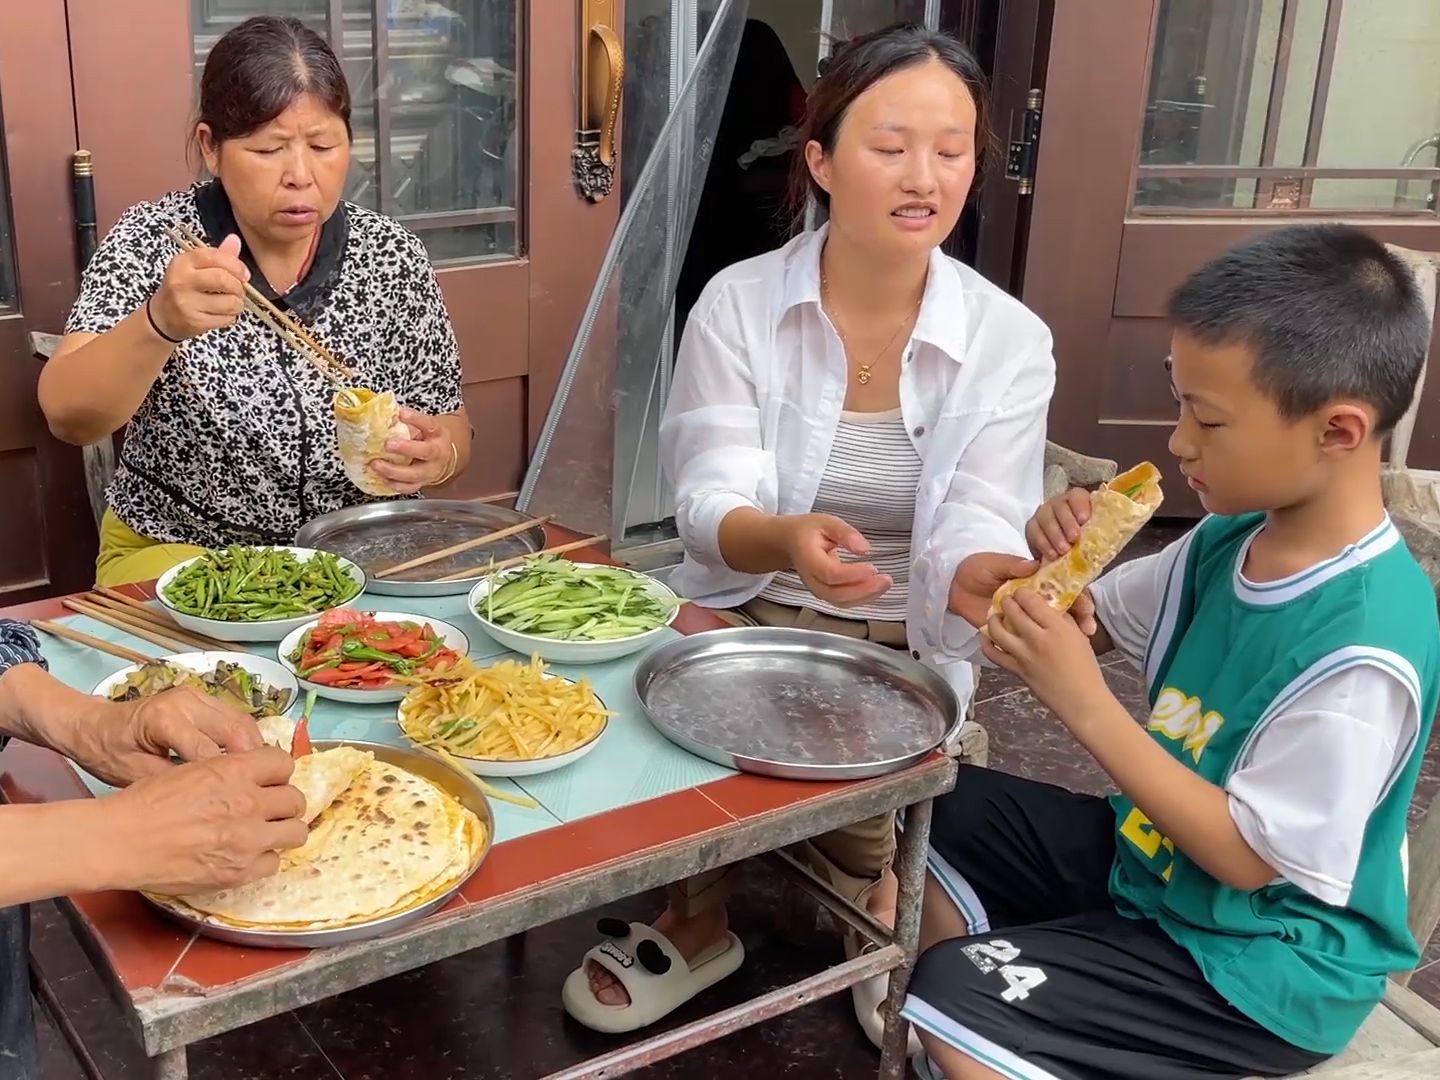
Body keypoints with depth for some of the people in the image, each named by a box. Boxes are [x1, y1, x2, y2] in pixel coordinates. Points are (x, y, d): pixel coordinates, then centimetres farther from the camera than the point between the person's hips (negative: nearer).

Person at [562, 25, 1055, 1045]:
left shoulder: (1010, 340, -8)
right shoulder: (736, 303, -9)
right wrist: (786, 539, -42)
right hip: (745, 616, 1)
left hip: (901, 647, 0)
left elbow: (973, 538, -15)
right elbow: (713, 506, -17)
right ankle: (694, 921, 5)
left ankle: (879, 912, 9)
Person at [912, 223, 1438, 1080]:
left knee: (956, 1000, -22)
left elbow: (1249, 855, -25)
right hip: (1149, 850, 9)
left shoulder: (1359, 654, -30)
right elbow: (1101, 624, 11)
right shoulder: (1238, 533, -5)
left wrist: (1088, 708, -29)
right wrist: (1060, 567, -13)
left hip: (1260, 963, -8)